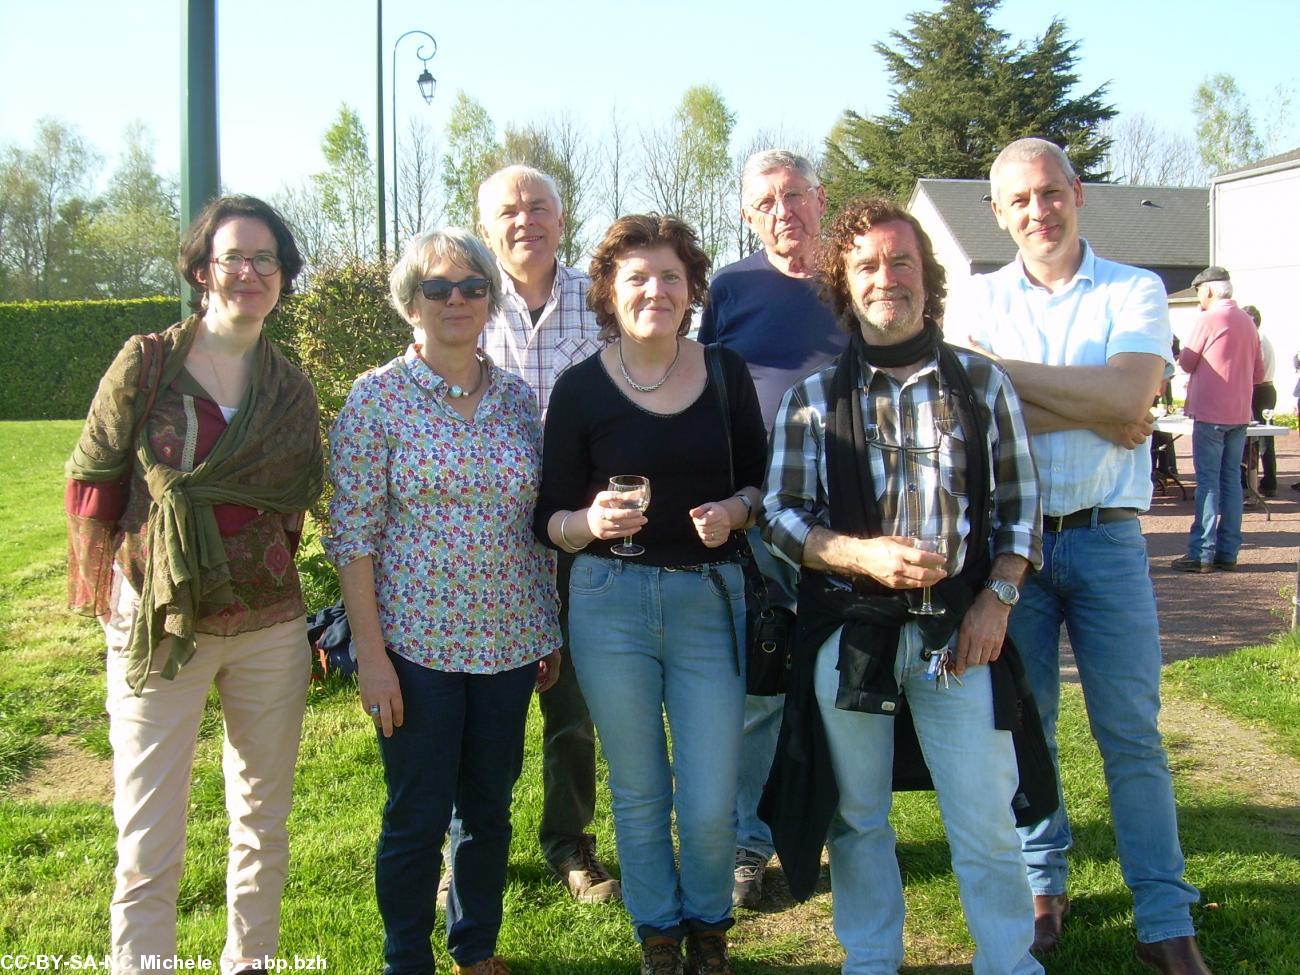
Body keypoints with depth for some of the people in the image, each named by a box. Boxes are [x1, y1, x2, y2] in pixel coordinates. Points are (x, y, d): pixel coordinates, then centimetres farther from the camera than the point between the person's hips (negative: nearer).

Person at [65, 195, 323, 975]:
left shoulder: (292, 389, 5)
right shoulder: (146, 365, -5)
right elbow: (91, 485, -1)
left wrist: (269, 578, 5)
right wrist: (115, 591, -2)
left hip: (270, 630, 4)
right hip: (161, 628, -3)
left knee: (265, 821, 15)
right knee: (149, 845, 0)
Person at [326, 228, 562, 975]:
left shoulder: (518, 397, 6)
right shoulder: (378, 398, -7)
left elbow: (538, 521, 11)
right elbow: (353, 533, -8)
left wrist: (550, 630, 10)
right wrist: (370, 653, -12)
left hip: (508, 640, 4)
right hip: (417, 641, -4)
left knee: (491, 807, 15)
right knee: (418, 817, 5)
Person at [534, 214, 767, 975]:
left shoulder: (726, 371, 2)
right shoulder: (581, 387, -3)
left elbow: (760, 480, 10)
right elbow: (551, 519, -1)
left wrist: (734, 511, -11)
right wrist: (591, 520, -22)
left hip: (711, 599, 1)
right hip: (611, 604, 0)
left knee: (710, 806, 1)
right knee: (640, 795, 12)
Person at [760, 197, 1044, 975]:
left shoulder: (981, 382, 4)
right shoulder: (813, 399, 2)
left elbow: (1020, 502, 7)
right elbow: (782, 515, 0)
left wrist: (998, 598, -5)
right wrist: (861, 555, -16)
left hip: (959, 632, 0)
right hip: (848, 632, 1)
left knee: (986, 816, 3)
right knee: (858, 817, 13)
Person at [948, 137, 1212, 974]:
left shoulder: (1136, 292, 4)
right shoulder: (977, 302, 7)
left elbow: (1130, 395, -14)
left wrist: (1005, 371, -11)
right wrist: (1099, 413, -12)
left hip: (1106, 538, -1)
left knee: (1132, 734, 3)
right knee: (1023, 724, 10)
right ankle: (1044, 885, 27)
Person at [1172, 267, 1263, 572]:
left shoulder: (1208, 319, -11)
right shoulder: (1247, 322, 11)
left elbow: (1186, 362, -3)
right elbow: (1258, 373, 15)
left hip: (1211, 412, -7)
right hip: (1240, 413, 7)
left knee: (1208, 481, -6)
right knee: (1231, 479, 9)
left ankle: (1202, 553, -6)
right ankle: (1228, 552, 11)